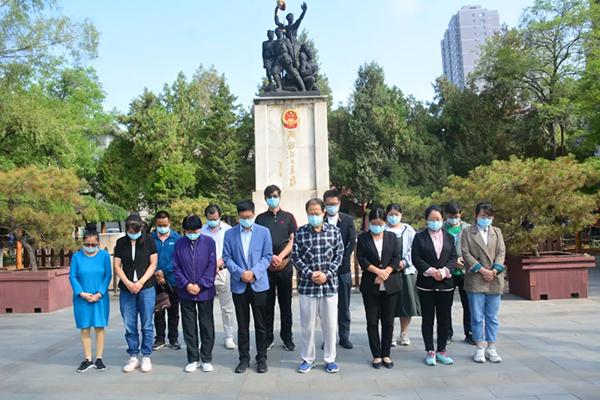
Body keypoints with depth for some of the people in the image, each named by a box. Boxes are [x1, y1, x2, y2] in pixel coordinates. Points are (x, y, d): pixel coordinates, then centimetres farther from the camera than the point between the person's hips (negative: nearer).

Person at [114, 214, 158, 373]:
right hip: (126, 289, 2)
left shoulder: (148, 240, 1)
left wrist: (141, 282, -10)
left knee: (147, 325, 3)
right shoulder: (121, 242, 6)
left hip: (146, 288, -2)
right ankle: (133, 357, 19)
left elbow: (153, 264, -1)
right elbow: (117, 266, 5)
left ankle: (146, 357, 15)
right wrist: (128, 283, -8)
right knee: (129, 326, 7)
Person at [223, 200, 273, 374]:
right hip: (239, 285, 1)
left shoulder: (264, 232, 2)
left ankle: (261, 358, 18)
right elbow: (226, 258, 2)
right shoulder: (230, 233, 5)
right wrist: (240, 273, -12)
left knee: (261, 325, 6)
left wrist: (254, 272, -14)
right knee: (242, 325, 10)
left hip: (259, 284, -1)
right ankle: (244, 358, 21)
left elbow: (267, 256, 0)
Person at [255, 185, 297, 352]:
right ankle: (268, 337, 15)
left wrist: (280, 257, -10)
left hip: (285, 265, 0)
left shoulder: (288, 217, 8)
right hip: (266, 265, 0)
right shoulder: (260, 218, 8)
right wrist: (270, 256, -10)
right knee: (267, 303, 5)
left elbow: (293, 241, 3)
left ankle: (287, 337, 15)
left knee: (285, 303, 6)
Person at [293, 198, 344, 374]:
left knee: (330, 324, 8)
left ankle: (330, 359, 24)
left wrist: (326, 274, -10)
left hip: (329, 284, 0)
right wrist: (310, 274, -11)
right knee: (307, 325, 9)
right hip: (307, 285, 0)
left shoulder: (334, 231, 0)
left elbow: (339, 255, 0)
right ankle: (308, 359, 25)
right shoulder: (301, 232, -1)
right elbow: (295, 256, -1)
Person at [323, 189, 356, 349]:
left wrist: (341, 259, -10)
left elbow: (352, 242, -2)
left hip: (343, 268, 1)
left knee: (344, 306, 9)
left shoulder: (348, 219, 4)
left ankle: (344, 337, 20)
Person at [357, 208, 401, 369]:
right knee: (372, 322, 3)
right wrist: (378, 271, -16)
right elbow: (361, 259, -5)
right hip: (370, 285, -1)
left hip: (390, 284, 1)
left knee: (388, 321, 6)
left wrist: (385, 273, -13)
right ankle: (376, 355, 14)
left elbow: (396, 258, 0)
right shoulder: (363, 238, 4)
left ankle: (386, 354, 18)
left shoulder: (392, 237, 8)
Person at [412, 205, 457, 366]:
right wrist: (431, 271, -16)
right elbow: (416, 258, -6)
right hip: (426, 284, -2)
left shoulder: (449, 237, 11)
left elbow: (454, 257, 3)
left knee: (444, 319, 7)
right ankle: (430, 352, 14)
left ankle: (441, 351, 19)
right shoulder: (419, 237, 2)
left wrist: (444, 271, -14)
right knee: (428, 319, 4)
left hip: (446, 283, 3)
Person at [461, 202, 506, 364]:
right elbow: (466, 253, -5)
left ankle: (491, 348, 18)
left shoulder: (497, 232, 14)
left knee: (492, 317, 8)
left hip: (495, 280, 3)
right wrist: (481, 269, -12)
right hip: (475, 280, -3)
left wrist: (495, 270, -9)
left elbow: (501, 252, 6)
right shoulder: (468, 232, 3)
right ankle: (480, 348, 13)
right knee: (477, 317, 2)